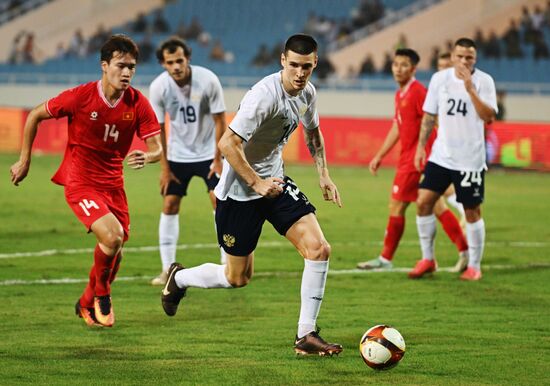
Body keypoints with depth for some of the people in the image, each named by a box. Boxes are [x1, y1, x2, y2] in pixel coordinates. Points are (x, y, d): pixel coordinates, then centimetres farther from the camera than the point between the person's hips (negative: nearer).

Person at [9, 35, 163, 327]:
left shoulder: (138, 104, -7)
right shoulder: (80, 97, -17)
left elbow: (157, 148, -8)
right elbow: (35, 116, -3)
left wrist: (146, 157, -33)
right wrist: (24, 161, 1)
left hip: (113, 183, 5)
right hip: (80, 182, -5)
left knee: (115, 250, 10)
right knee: (112, 236, -24)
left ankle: (88, 303, 37)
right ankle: (100, 294, 5)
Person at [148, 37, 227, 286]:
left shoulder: (208, 80, -21)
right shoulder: (158, 88, -17)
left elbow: (220, 121, -12)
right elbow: (157, 128, -6)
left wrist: (218, 160, -11)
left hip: (208, 152, -1)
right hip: (178, 154, 2)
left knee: (219, 201, -9)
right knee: (169, 205, -3)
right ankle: (168, 269, 3)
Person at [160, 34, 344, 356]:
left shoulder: (308, 93, -1)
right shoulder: (265, 95, -27)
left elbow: (313, 131, 22)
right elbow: (227, 144, -29)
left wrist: (324, 174, 12)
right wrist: (257, 184, -27)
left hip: (275, 181, 7)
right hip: (239, 189, -7)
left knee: (319, 248, -11)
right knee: (238, 278, 5)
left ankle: (306, 336, -4)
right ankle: (179, 278, 36)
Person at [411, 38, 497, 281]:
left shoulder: (483, 81, -7)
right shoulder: (439, 79, 4)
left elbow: (489, 116, -18)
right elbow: (429, 115, 12)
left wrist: (470, 88, -25)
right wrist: (421, 146, 8)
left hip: (470, 159, -3)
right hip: (441, 156, 3)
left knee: (472, 212, 2)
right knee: (423, 202, -4)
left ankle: (474, 266, 14)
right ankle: (427, 259, 9)